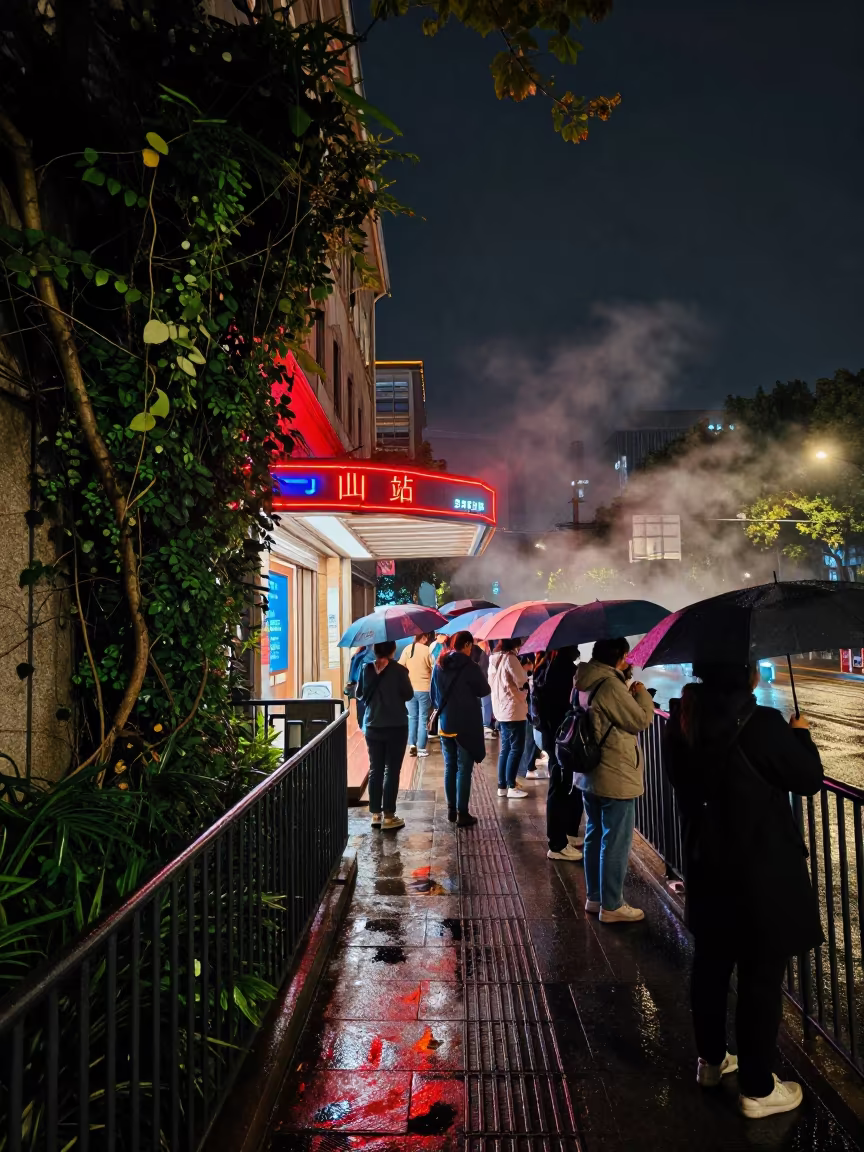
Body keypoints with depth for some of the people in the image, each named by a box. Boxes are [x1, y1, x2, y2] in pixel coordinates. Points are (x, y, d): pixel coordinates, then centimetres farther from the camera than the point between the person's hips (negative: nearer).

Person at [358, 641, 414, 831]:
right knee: (392, 771, 3)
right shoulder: (399, 670, -12)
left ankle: (376, 814, 16)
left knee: (375, 770, 11)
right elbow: (409, 695, -4)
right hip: (396, 727, -3)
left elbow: (361, 693, 8)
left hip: (373, 726, 3)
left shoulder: (366, 669, -2)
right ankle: (388, 816, 5)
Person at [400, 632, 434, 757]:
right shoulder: (428, 650, -12)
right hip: (424, 689, -3)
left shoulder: (407, 649, -3)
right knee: (423, 718, 5)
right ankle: (421, 748, 5)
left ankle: (412, 745, 9)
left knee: (412, 717, 14)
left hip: (410, 688, 3)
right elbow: (434, 668, -9)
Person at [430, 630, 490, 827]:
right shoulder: (468, 666, -15)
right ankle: (462, 814, 2)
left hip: (445, 724, 6)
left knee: (450, 767, 13)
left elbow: (433, 695, 13)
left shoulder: (439, 665, 5)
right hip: (466, 725, -6)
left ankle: (451, 810, 19)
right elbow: (485, 690, -6)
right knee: (464, 769, 0)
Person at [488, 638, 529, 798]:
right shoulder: (510, 658, -15)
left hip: (500, 709, 9)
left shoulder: (494, 659, 10)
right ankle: (511, 787, 1)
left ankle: (502, 786, 16)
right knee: (516, 748, -1)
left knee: (505, 748, 13)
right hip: (513, 710, -9)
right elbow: (522, 683, -13)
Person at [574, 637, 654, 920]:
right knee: (616, 842, 2)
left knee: (595, 836, 18)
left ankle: (595, 897, 29)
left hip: (589, 774, 10)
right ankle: (611, 906, 12)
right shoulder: (610, 685, -23)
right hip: (616, 778, -10)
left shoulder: (586, 684, 7)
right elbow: (641, 720, -16)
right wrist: (641, 694, 0)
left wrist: (627, 692, 8)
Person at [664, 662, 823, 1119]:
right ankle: (757, 1089, 24)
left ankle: (711, 1059, 39)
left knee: (711, 963, 20)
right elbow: (808, 778, -11)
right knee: (762, 977, 9)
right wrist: (799, 734, 7)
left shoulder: (684, 720, -5)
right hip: (762, 873, -6)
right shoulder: (761, 724, -25)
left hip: (706, 865, 7)